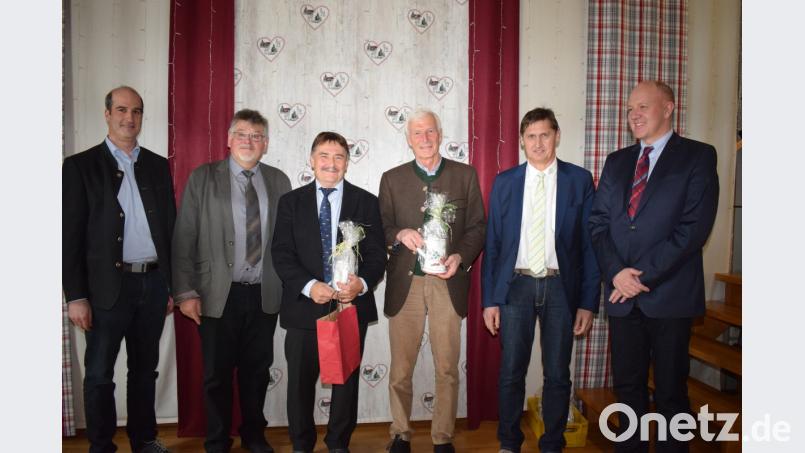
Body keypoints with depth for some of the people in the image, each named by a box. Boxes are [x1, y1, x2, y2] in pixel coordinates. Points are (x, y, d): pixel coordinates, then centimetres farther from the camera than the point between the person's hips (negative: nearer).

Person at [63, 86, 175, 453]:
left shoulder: (158, 166, 9)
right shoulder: (80, 165, -1)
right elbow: (70, 237, -5)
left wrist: (173, 285, 8)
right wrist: (76, 296, -9)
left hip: (153, 283, 4)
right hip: (108, 286, -3)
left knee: (145, 369, 15)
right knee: (99, 374, 7)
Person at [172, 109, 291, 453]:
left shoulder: (279, 181, 6)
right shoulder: (203, 178, -1)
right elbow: (184, 238, -4)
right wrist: (186, 292, -8)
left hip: (265, 295, 2)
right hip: (219, 295, -2)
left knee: (257, 372, 14)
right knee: (217, 374, 10)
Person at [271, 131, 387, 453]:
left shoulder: (366, 202, 4)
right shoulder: (291, 202, 5)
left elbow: (376, 254, 0)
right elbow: (282, 254, -2)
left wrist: (362, 283, -20)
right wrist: (309, 286, -18)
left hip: (352, 305, 0)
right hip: (304, 306, 0)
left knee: (346, 379, 12)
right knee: (300, 381, 10)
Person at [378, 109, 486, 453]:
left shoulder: (465, 175, 7)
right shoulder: (392, 179, 9)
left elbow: (477, 226, 5)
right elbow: (381, 228, 6)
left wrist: (460, 256, -11)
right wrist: (400, 234, -15)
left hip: (448, 282, 0)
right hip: (404, 283, 1)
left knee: (447, 369, 7)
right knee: (400, 369, 8)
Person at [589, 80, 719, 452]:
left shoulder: (698, 156, -1)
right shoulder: (617, 161, 13)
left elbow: (694, 227, -12)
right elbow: (599, 222, 7)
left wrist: (642, 274, -15)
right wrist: (616, 272, -9)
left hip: (670, 296, -4)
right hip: (622, 296, 4)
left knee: (670, 390, 9)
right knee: (627, 386, 14)